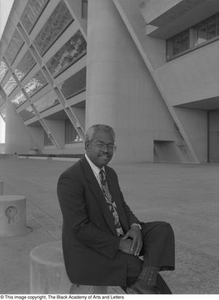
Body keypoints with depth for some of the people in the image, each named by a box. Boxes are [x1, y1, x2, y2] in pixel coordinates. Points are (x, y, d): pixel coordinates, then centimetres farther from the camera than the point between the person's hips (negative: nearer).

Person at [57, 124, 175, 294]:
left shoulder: (110, 173, 7)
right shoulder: (71, 178, -19)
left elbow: (121, 207, 11)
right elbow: (80, 228, -22)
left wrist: (135, 227, -10)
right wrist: (119, 244, -21)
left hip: (119, 238, 8)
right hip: (89, 253, -7)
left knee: (162, 230, -10)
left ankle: (142, 286, -23)